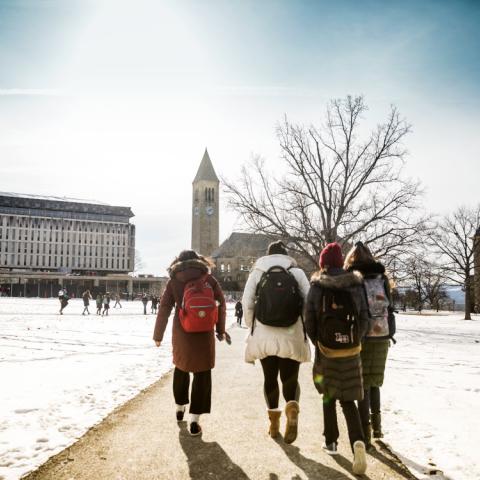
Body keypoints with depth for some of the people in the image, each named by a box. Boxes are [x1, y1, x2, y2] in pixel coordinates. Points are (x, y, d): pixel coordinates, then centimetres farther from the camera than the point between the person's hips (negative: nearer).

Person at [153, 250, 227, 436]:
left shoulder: (174, 281, 2)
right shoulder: (208, 279, 2)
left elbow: (164, 309, 0)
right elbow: (221, 303, 2)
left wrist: (158, 335, 8)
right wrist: (220, 329, 11)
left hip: (181, 333, 1)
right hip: (204, 333, -1)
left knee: (181, 368, 23)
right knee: (202, 374, 6)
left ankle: (180, 407, 38)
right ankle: (194, 420, 2)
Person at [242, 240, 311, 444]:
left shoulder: (257, 272, 5)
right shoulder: (297, 272, 4)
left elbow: (247, 302, -2)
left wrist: (252, 327, 9)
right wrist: (305, 328, 8)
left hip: (264, 335, 1)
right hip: (292, 336, -1)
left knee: (270, 377, 16)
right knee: (290, 378, 9)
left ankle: (274, 421, 23)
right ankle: (292, 406, -19)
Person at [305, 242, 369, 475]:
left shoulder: (317, 287, -6)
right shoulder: (356, 285, -1)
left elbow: (309, 321, -5)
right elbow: (364, 318, -1)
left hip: (327, 350, -1)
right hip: (351, 352, 1)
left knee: (329, 397, 19)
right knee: (348, 401, 8)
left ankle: (331, 441, 27)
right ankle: (358, 441, -13)